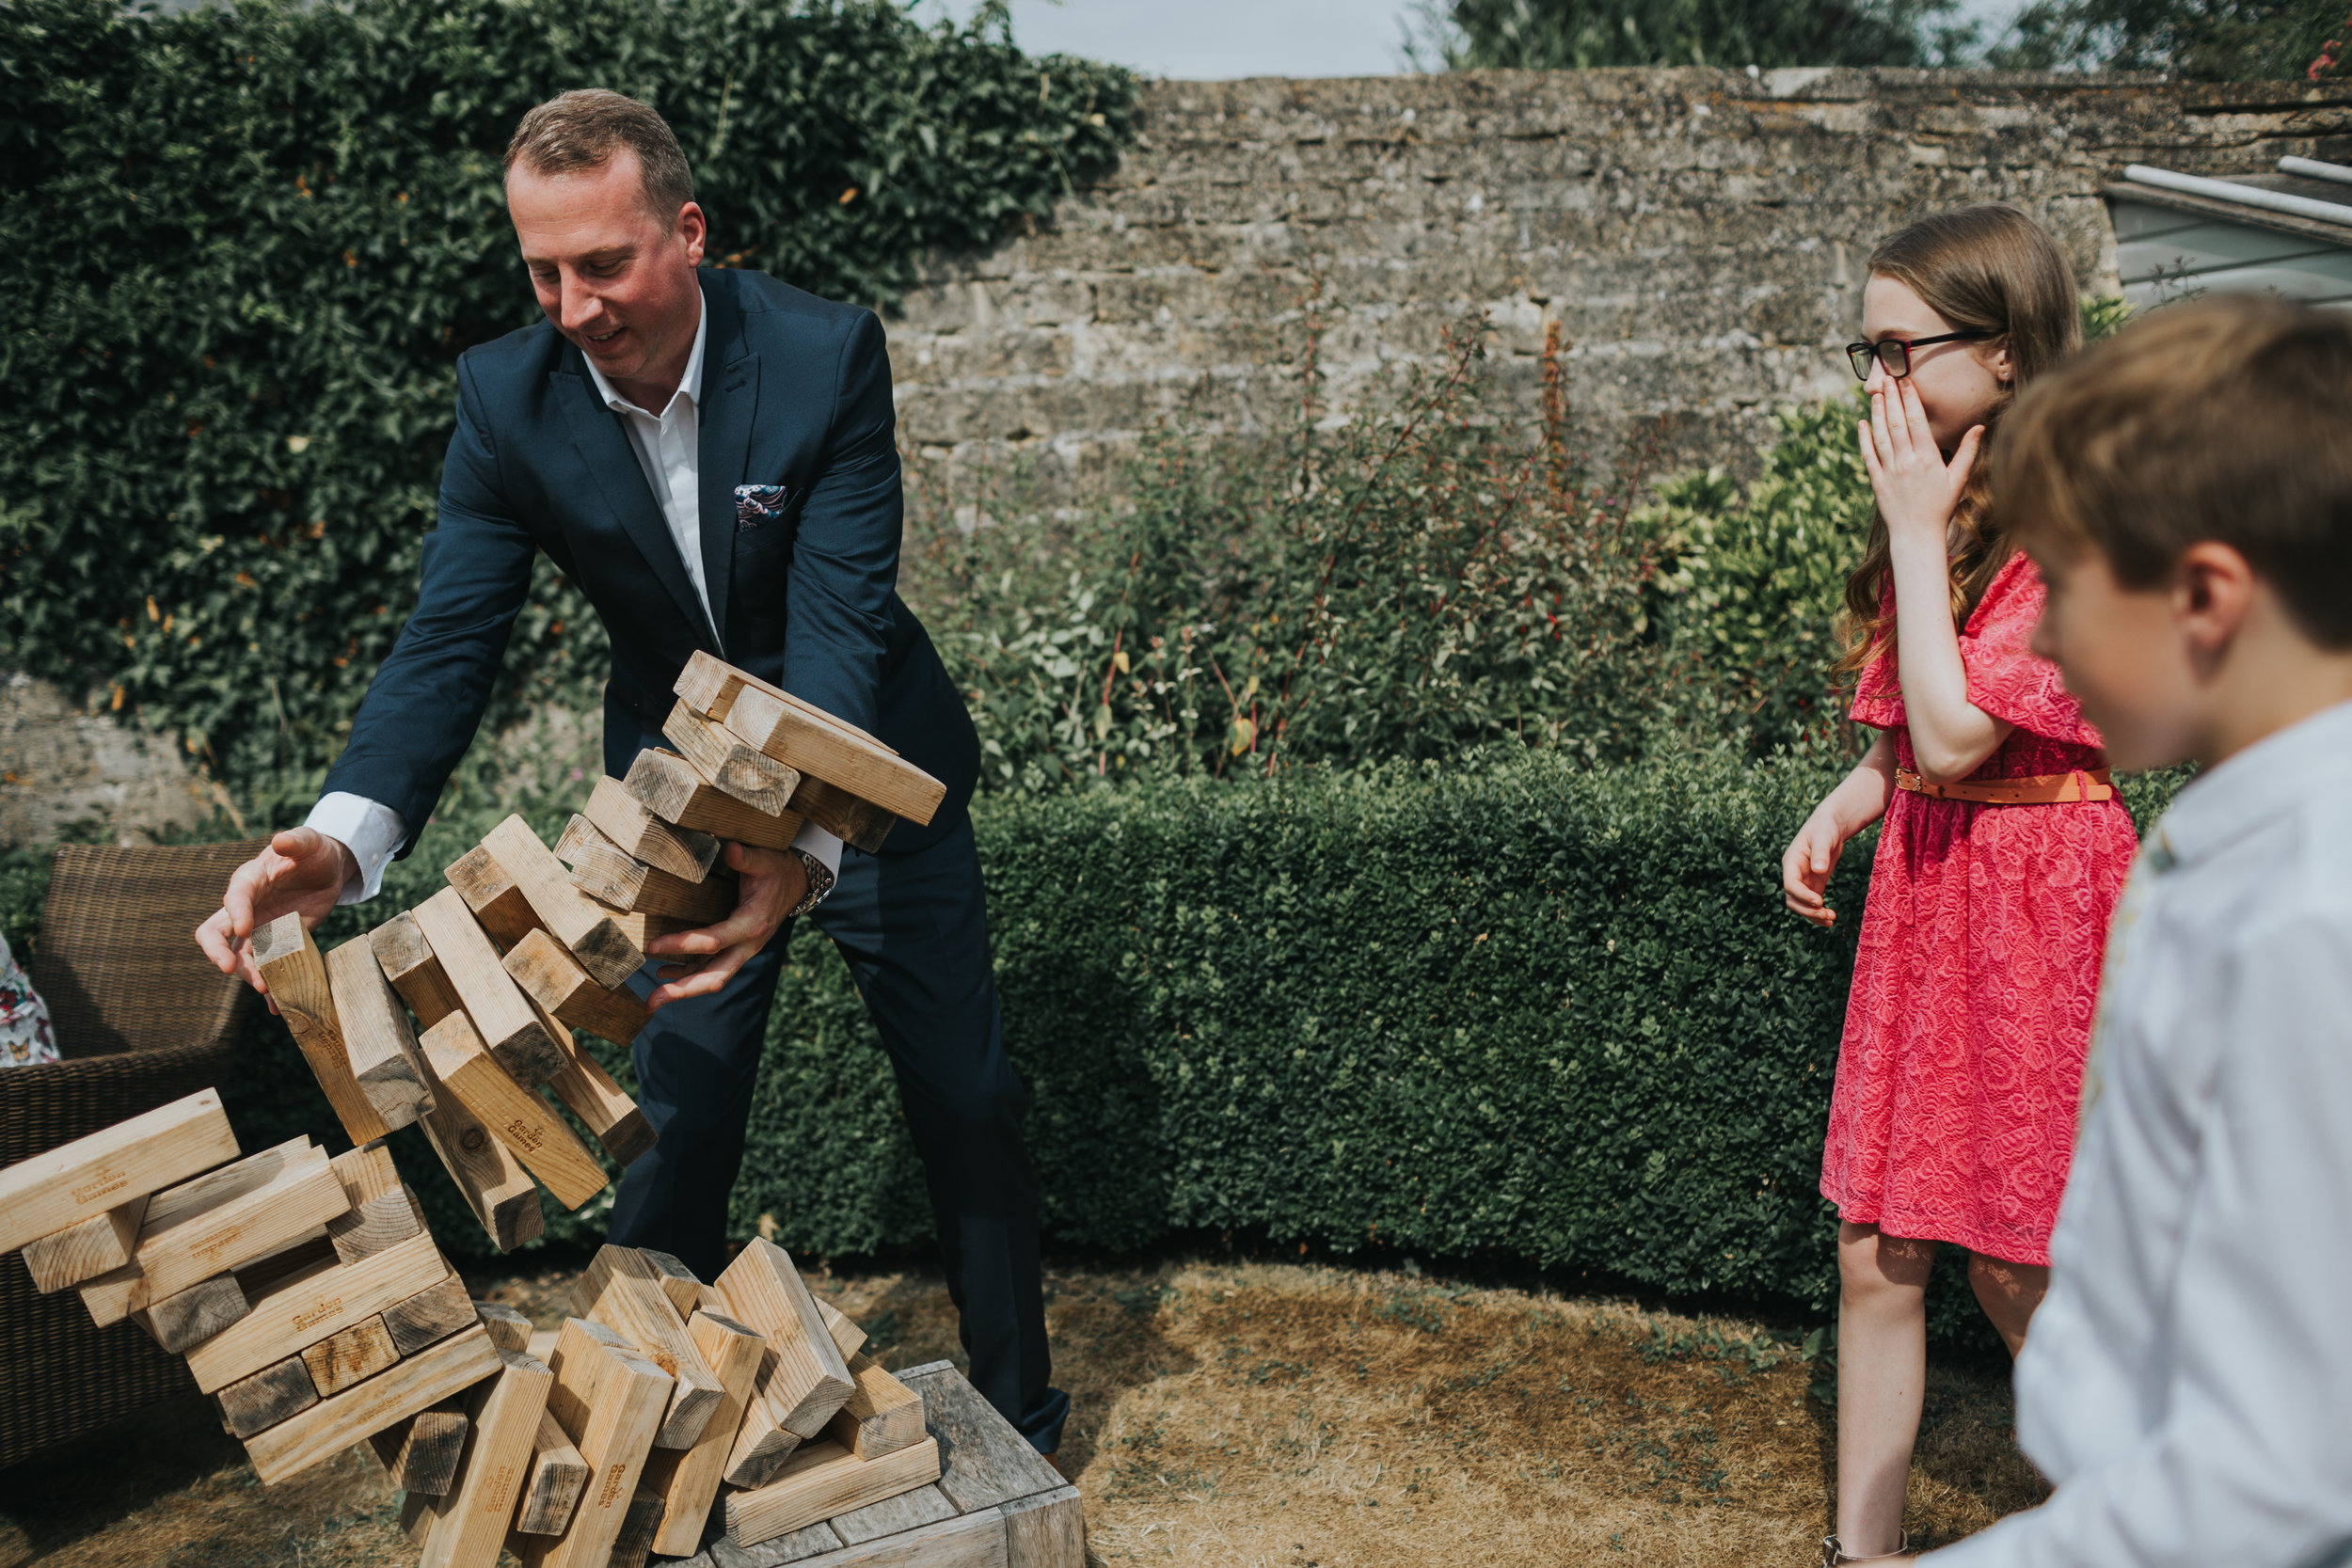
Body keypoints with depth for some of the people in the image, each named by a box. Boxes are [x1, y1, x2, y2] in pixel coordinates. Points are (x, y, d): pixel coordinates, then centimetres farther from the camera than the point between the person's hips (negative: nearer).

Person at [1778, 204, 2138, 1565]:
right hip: (1925, 883, 8)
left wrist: (1918, 532, -17)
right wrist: (1838, 811, -1)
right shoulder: (1957, 504, 11)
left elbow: (1955, 736, -23)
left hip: (2036, 898, -8)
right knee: (1878, 1256, 9)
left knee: (2017, 1268, 7)